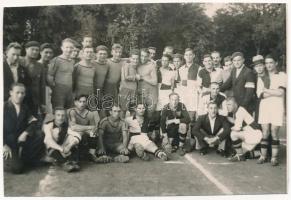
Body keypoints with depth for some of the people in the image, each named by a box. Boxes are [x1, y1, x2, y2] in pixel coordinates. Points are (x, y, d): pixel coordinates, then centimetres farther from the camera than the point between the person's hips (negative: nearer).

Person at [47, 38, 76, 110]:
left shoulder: (72, 62, 13)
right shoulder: (56, 60, -7)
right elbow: (49, 76, -9)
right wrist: (54, 86, -5)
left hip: (70, 93, 6)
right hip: (59, 92, -6)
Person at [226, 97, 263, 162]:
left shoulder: (240, 111, -19)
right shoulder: (234, 112, 8)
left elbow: (237, 128, -22)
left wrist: (231, 128, -2)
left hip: (255, 134, -10)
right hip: (249, 133, 10)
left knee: (233, 134, -20)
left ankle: (240, 155, -6)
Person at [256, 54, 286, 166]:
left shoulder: (282, 76, 5)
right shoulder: (262, 77, 14)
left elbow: (280, 92, -8)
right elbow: (260, 94, 1)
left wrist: (266, 90, 0)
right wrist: (274, 92, -9)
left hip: (277, 107, -2)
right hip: (264, 107, 2)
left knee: (274, 133, -3)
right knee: (265, 133, 0)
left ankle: (274, 157, 6)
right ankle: (263, 156, 7)